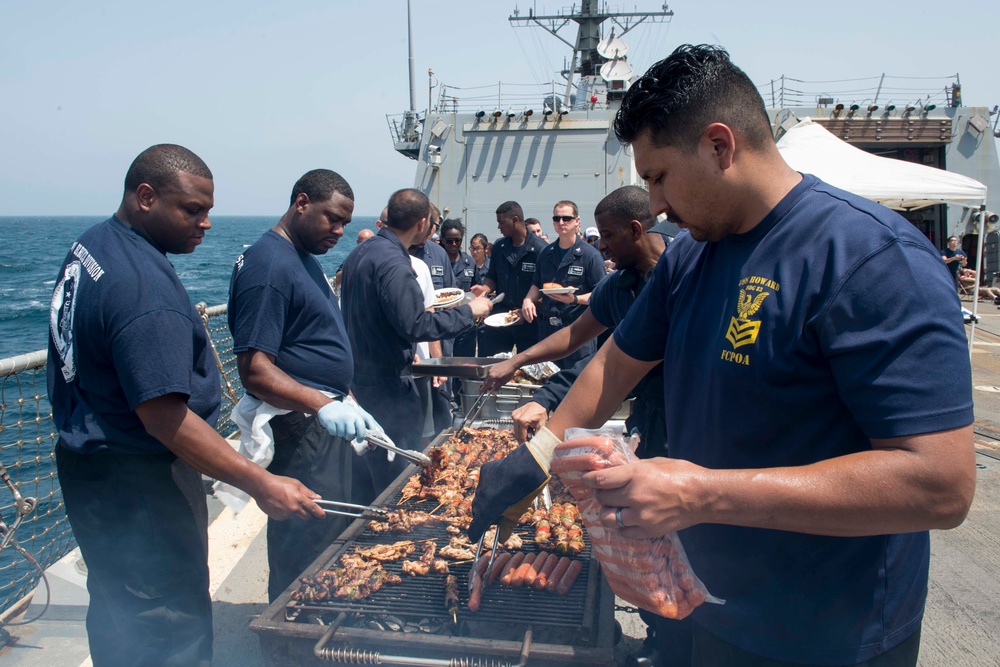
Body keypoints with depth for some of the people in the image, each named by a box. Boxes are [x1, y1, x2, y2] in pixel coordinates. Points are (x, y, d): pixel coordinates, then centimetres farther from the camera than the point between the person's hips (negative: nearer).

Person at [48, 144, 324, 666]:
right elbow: (165, 416, -30)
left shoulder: (92, 245, 5)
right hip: (139, 486, -10)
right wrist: (262, 485, -28)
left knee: (116, 613, 24)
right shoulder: (144, 287, -27)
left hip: (87, 462, 10)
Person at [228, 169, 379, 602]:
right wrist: (322, 405, -35)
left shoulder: (303, 257, 13)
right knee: (305, 554, -1)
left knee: (332, 539, 20)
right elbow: (253, 369, -24)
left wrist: (342, 403, 20)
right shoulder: (270, 265, -18)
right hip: (298, 429, -10)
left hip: (325, 420, 11)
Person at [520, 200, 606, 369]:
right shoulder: (546, 253, 13)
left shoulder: (590, 254, -6)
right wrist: (528, 299, 1)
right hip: (547, 328, 6)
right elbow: (537, 285, 21)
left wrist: (575, 299, -23)